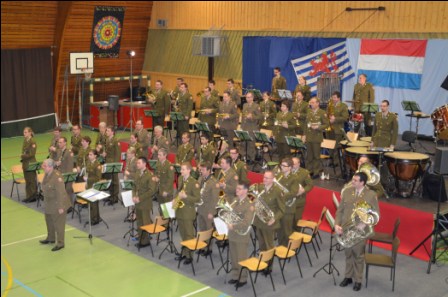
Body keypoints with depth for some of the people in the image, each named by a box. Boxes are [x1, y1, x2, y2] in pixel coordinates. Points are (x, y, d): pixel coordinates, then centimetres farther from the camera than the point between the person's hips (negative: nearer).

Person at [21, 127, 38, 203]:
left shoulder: (32, 141, -15)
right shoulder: (25, 141, 9)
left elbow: (32, 154, -18)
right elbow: (24, 151, 14)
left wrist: (23, 156, -13)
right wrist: (22, 157, 0)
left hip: (31, 163, -8)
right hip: (25, 163, 8)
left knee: (32, 180, 1)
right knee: (27, 180, 13)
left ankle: (33, 196, 9)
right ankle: (29, 196, 22)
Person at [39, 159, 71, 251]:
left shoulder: (57, 176, -28)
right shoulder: (47, 174, 0)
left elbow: (61, 192, -26)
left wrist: (60, 207, -25)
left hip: (57, 204, -9)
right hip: (49, 203, 9)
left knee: (58, 223, 2)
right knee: (49, 220, 23)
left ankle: (60, 243, 15)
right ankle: (50, 238, 43)